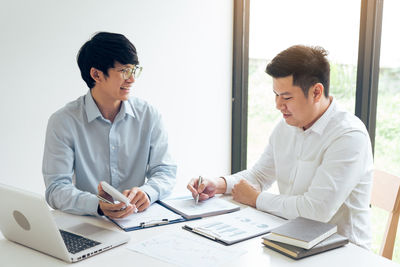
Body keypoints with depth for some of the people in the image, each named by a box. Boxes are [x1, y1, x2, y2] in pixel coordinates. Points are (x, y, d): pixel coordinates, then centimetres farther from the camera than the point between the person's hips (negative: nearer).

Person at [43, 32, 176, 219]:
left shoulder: (148, 116, 5)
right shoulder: (63, 122, -6)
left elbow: (165, 171, 6)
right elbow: (56, 189, -12)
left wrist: (146, 192, -18)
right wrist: (98, 205, -31)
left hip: (139, 220, 1)